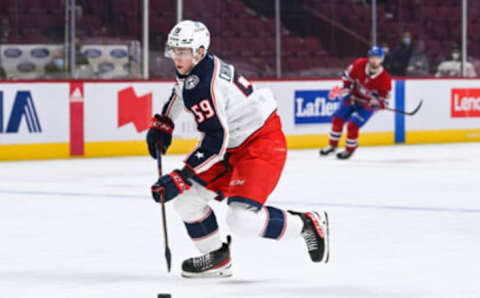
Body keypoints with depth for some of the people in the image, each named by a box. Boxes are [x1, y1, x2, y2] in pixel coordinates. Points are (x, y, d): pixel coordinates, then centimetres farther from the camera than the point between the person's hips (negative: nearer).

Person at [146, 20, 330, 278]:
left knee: (242, 219, -23)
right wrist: (162, 123, 23)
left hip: (262, 143, -10)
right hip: (232, 144, 10)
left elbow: (215, 143, -31)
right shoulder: (192, 67, 2)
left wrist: (179, 178, -30)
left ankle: (308, 224, -2)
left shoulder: (205, 87, -28)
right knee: (186, 198, 5)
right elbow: (181, 90, 29)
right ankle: (216, 258, 21)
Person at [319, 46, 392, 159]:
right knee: (337, 119, 2)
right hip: (352, 98, 4)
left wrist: (376, 102, -38)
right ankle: (332, 145, 22)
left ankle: (350, 150, 5)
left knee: (352, 125, -17)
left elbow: (384, 100, -17)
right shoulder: (360, 64, -17)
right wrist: (346, 91, -8)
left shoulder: (385, 79, -24)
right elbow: (348, 76, 0)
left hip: (368, 105, -4)